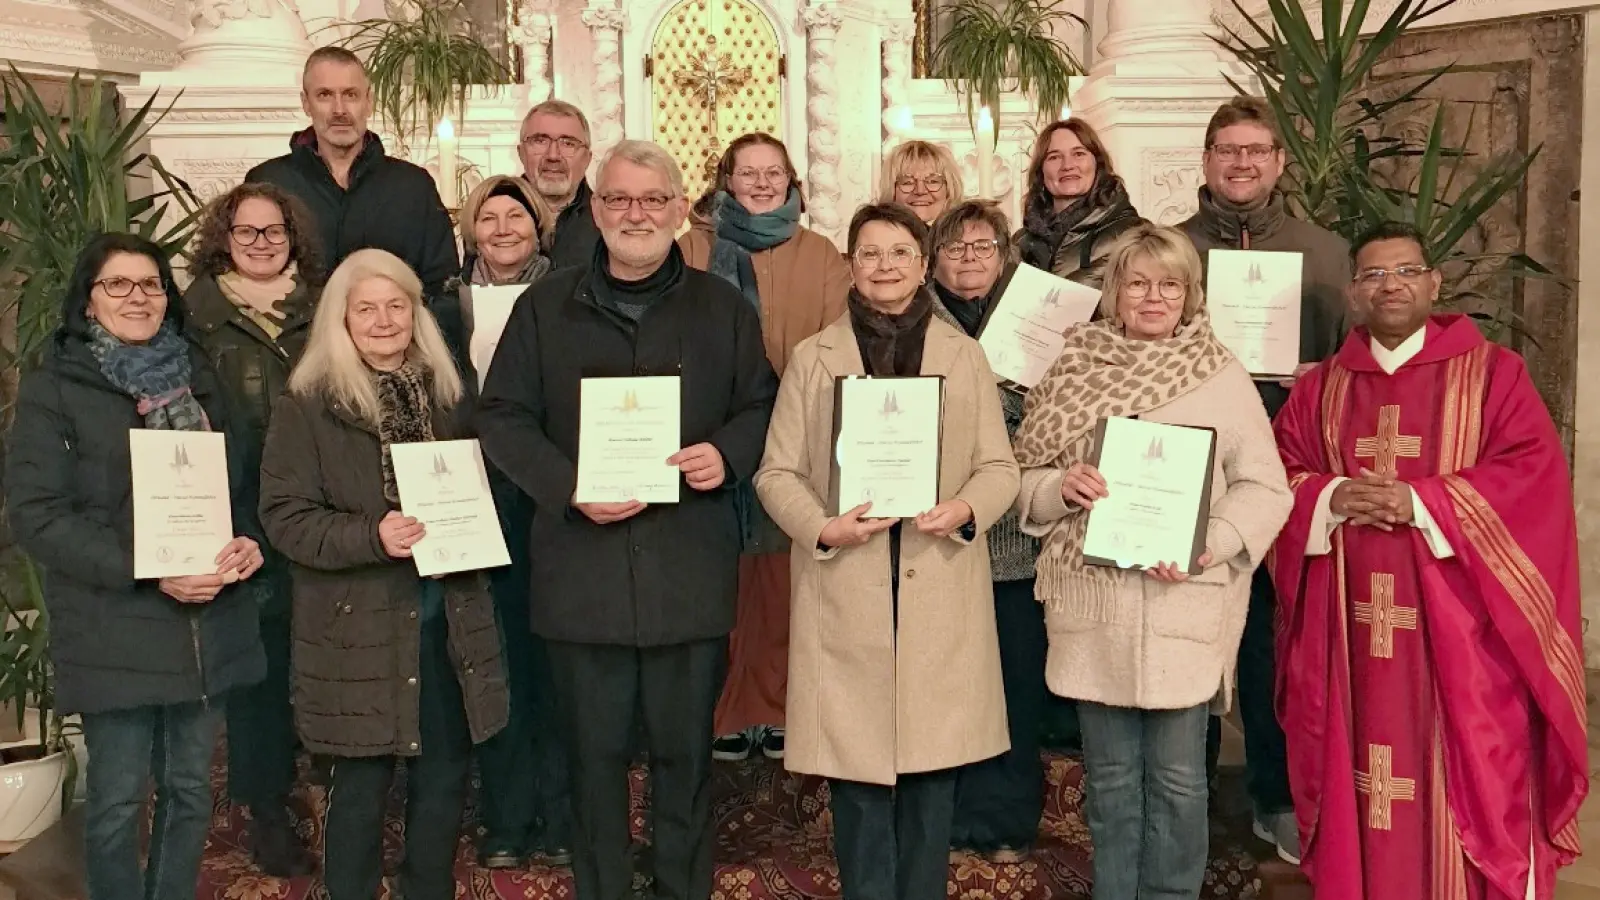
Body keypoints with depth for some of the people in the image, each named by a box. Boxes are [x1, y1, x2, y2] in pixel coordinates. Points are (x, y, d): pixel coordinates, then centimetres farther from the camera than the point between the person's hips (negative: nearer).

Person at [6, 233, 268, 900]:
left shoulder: (195, 376, 13)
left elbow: (236, 479, 18)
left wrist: (246, 541, -4)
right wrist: (147, 573, -20)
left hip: (209, 623, 4)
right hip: (114, 630, -4)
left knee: (190, 789, 12)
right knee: (118, 800, 3)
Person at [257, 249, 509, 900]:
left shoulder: (447, 394, 9)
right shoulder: (307, 405, -5)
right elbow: (283, 516, -10)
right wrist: (370, 536, -24)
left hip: (448, 617, 5)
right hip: (359, 623, -4)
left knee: (446, 778, 12)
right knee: (361, 785, 4)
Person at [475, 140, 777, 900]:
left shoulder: (722, 307, 8)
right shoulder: (545, 306, 6)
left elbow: (764, 408, 11)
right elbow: (501, 416, 2)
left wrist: (728, 454, -12)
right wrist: (567, 488, -14)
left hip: (691, 571, 1)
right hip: (583, 570, 0)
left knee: (685, 749, 11)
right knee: (594, 750, 10)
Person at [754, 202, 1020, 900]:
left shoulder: (964, 354, 9)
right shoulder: (812, 357, 7)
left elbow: (1000, 466, 7)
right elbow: (776, 471, 4)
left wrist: (966, 509, -14)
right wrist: (821, 527, -15)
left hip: (942, 588, 1)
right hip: (847, 590, -1)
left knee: (933, 766, 6)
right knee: (856, 767, 3)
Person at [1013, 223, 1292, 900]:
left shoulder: (1223, 377, 2)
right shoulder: (1075, 371, 7)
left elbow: (1265, 486, 0)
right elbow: (1026, 478, 9)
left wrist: (1210, 544, -15)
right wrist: (1063, 486, -12)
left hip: (1184, 606, -1)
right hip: (1092, 605, 2)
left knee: (1177, 776, 5)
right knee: (1109, 776, 11)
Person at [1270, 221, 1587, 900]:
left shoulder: (1492, 372, 4)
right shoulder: (1319, 389, 13)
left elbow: (1533, 474, -7)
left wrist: (1420, 502, -17)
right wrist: (1332, 498, -13)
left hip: (1456, 625, -2)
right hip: (1349, 629, 3)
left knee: (1467, 778, 0)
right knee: (1357, 773, 7)